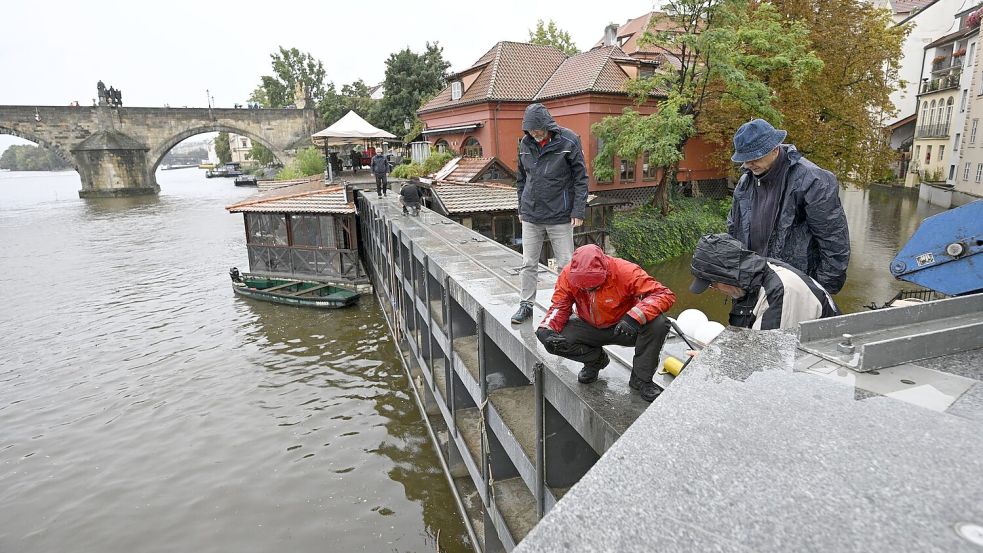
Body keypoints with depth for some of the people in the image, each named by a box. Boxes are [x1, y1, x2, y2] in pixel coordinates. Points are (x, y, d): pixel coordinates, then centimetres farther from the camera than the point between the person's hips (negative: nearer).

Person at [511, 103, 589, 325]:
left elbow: (580, 178, -6)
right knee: (529, 264, 9)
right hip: (530, 215, 4)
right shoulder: (525, 144, 4)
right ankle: (526, 304, 22)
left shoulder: (568, 142, -8)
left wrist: (578, 211, -10)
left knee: (565, 265, 4)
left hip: (560, 215, -3)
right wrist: (522, 207, 14)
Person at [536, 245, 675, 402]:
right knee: (552, 342, -23)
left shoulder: (625, 271, -28)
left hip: (623, 327, -2)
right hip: (590, 328, 2)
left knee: (658, 323, -32)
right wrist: (545, 329, -32)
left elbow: (665, 294, -31)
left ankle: (641, 379, -8)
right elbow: (559, 306, -11)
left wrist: (635, 317, -47)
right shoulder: (568, 275, -19)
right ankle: (596, 358, 8)